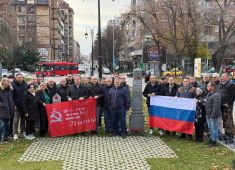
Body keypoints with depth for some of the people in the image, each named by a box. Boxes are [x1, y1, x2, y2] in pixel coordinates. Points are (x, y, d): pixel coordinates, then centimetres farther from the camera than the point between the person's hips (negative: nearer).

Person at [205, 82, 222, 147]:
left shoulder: (216, 95, -20)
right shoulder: (209, 94, 12)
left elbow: (216, 107, -24)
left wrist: (213, 115, -25)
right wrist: (207, 113, 17)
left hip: (213, 115, -10)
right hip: (208, 114, 10)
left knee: (214, 128, 0)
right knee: (210, 128, 20)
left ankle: (214, 141, 9)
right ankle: (211, 139, 33)